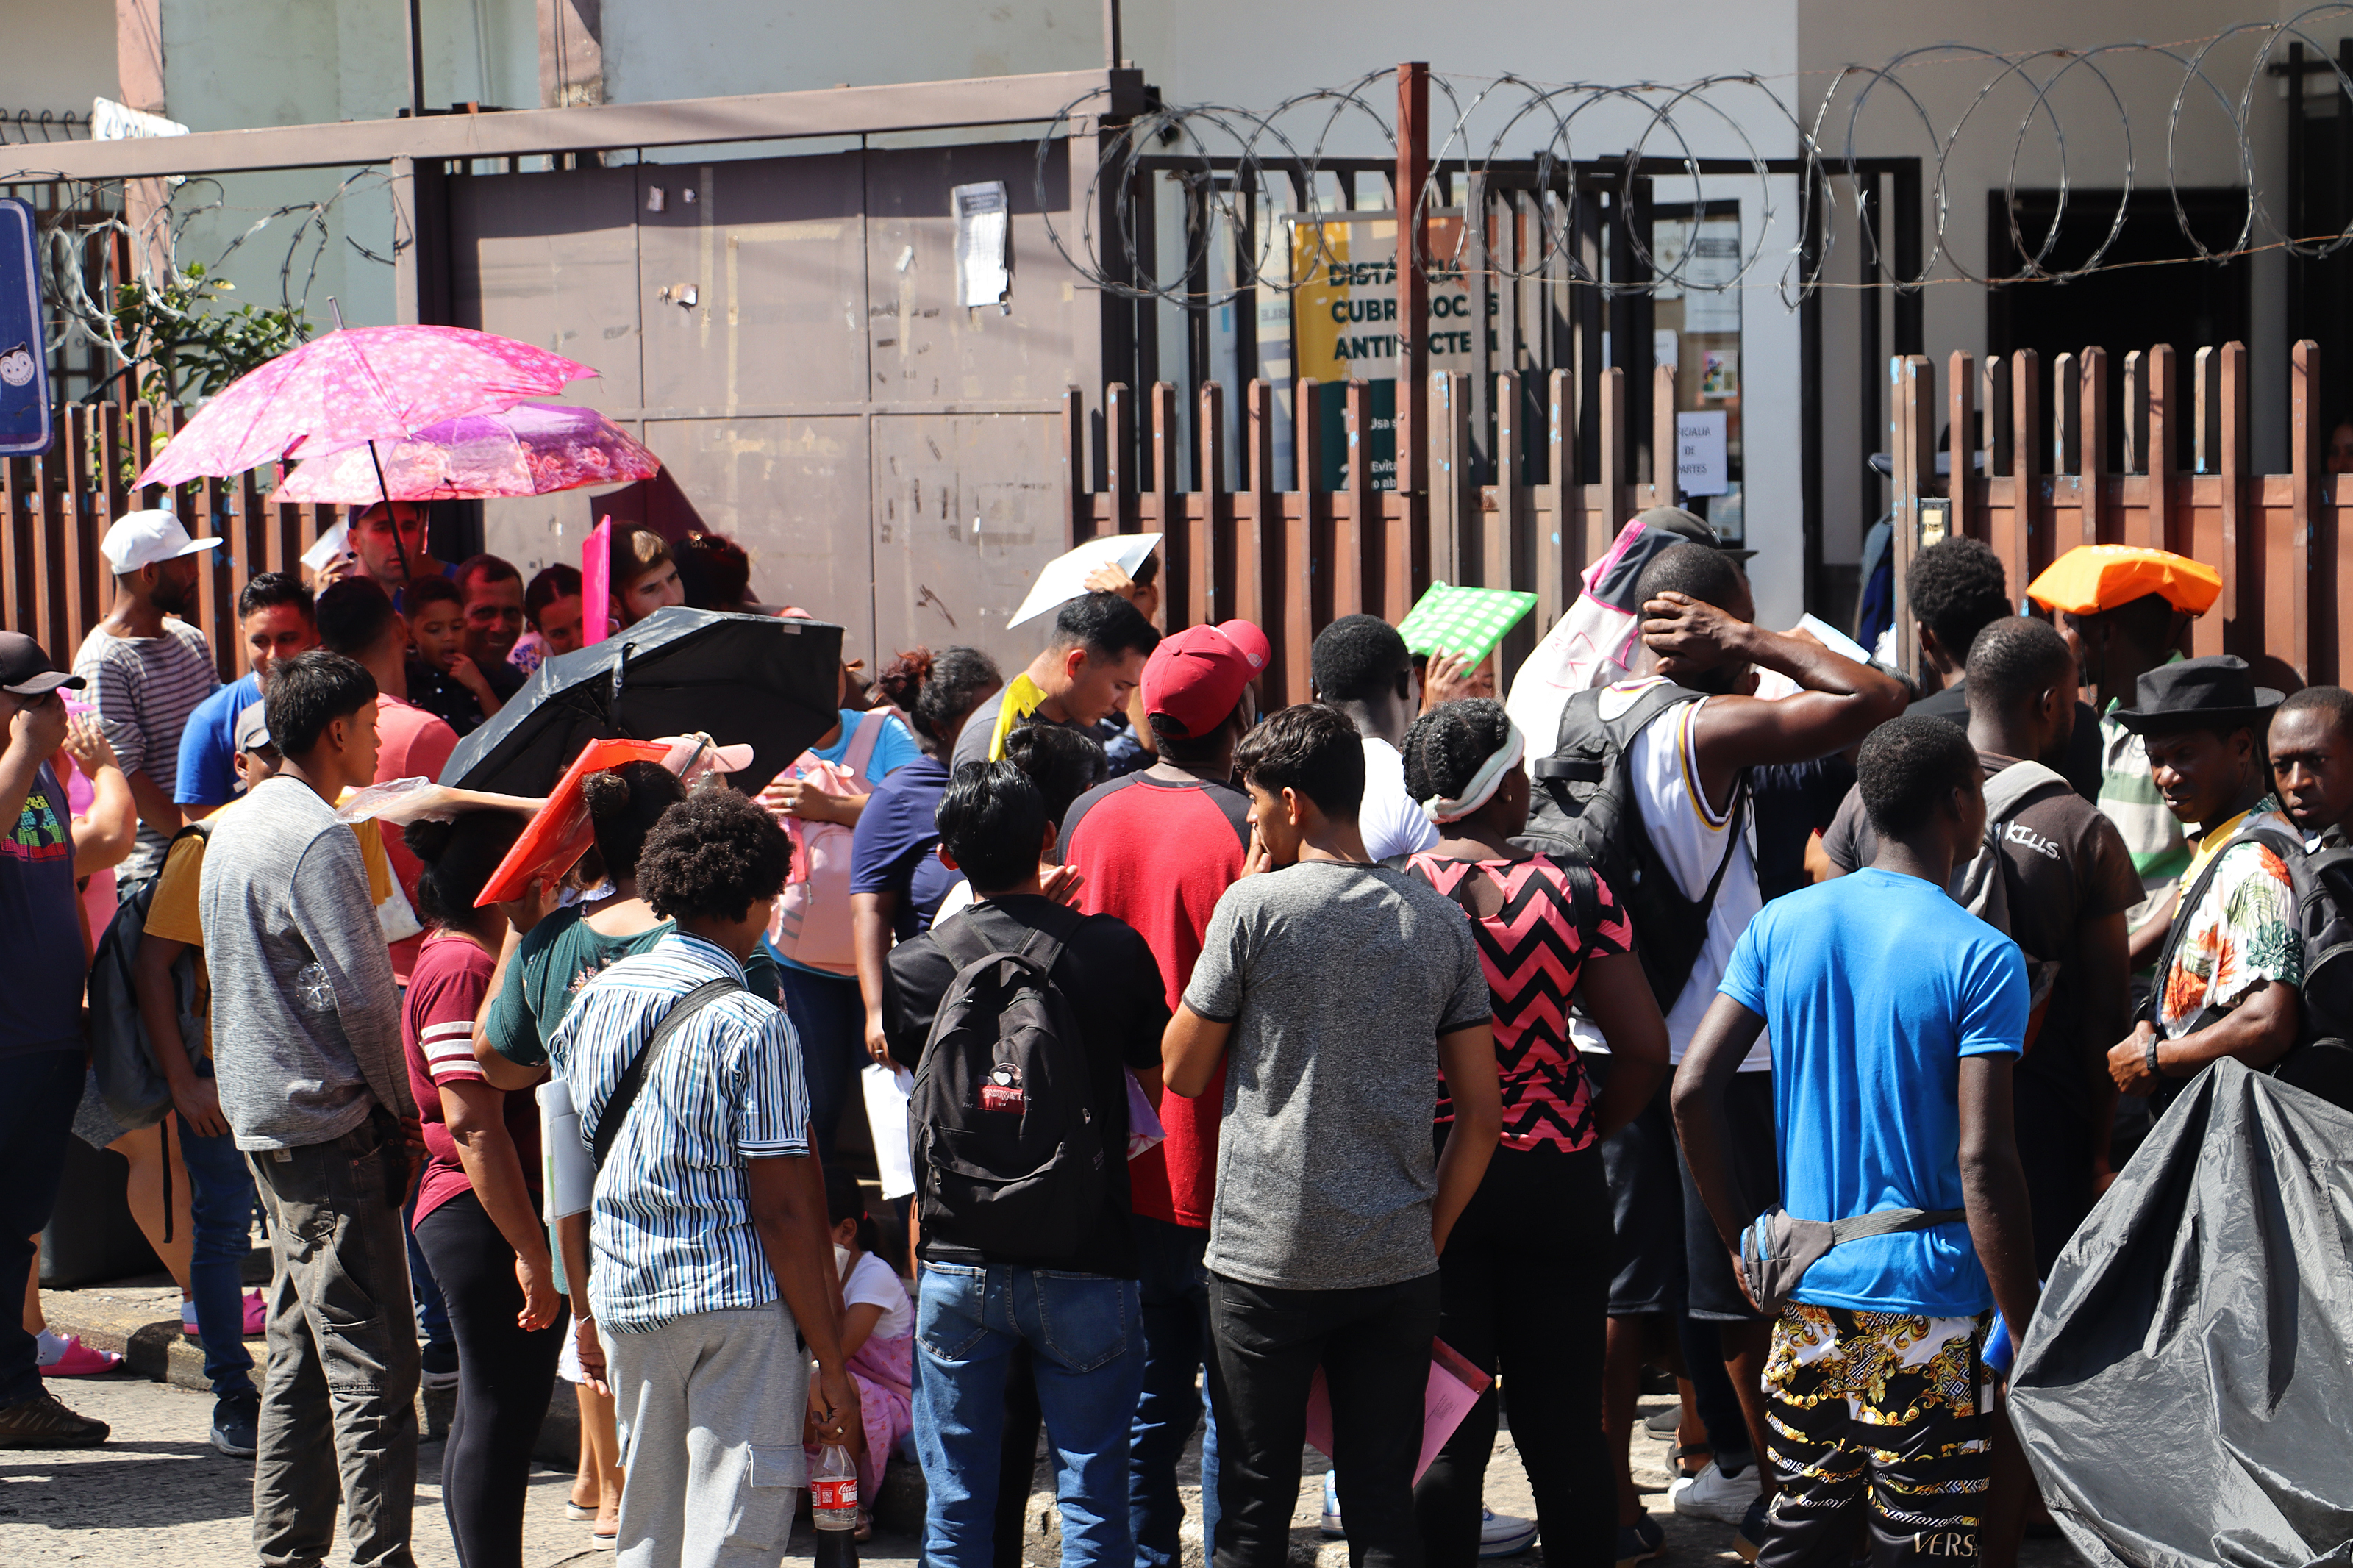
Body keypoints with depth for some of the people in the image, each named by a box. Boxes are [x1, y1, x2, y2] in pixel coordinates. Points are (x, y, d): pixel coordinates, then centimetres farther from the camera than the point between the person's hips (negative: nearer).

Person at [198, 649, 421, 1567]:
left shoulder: (234, 829, 15)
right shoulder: (316, 838, -16)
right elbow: (363, 993, -20)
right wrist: (400, 1106, -7)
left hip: (264, 1114, 10)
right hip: (331, 1122, -10)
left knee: (301, 1354, 14)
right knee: (372, 1363, -9)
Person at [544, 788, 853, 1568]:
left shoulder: (596, 997, 6)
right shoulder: (753, 1027, -12)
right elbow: (783, 1212, -13)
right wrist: (830, 1362, -8)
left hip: (623, 1298, 6)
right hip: (737, 1300, -6)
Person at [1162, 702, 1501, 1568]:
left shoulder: (1256, 905, -7)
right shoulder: (1439, 920, 5)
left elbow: (1182, 1071, 3)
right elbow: (1482, 1115, 5)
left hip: (1267, 1258, -3)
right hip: (1398, 1261, 3)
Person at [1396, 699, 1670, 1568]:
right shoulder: (1576, 892, -5)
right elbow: (1645, 1049, -6)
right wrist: (1586, 1132, 9)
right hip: (1555, 1177, 1)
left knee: (1443, 1430, 5)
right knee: (1565, 1425, 10)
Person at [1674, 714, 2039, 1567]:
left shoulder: (1782, 926, 4)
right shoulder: (1980, 958, -11)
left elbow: (1693, 1092, 0)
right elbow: (1982, 1160, -17)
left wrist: (1744, 1240, 11)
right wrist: (2027, 1335, -11)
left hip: (1805, 1297, 5)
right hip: (1929, 1302, -5)